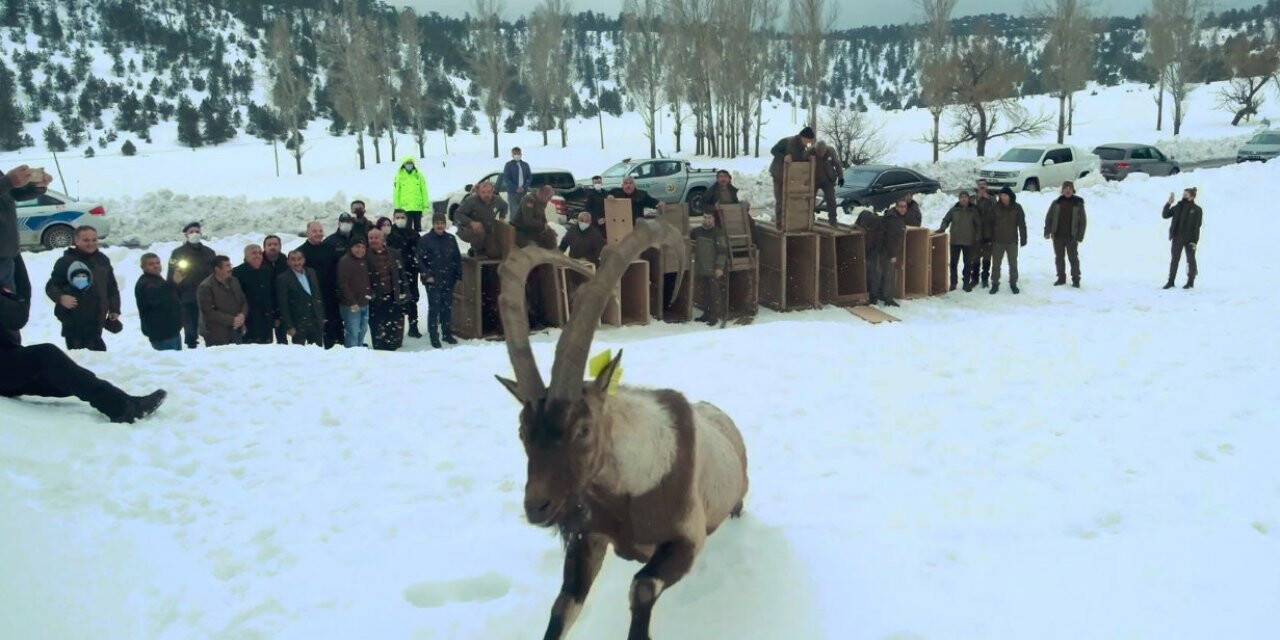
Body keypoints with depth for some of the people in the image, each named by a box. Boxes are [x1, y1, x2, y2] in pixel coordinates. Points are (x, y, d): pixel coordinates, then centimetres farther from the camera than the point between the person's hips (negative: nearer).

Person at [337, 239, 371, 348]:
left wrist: (370, 293, 9)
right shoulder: (345, 261, -11)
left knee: (363, 330, 16)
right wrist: (352, 302, -20)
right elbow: (343, 284, -17)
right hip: (352, 305, -8)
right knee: (353, 332, -8)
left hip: (365, 304, 8)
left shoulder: (364, 261, 14)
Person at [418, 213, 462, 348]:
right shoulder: (425, 240, -4)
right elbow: (420, 260, -4)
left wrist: (458, 275, 7)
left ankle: (447, 333, 21)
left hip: (448, 280, 4)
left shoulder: (451, 239, 8)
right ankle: (434, 336, 6)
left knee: (448, 307, 10)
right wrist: (427, 275, -11)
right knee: (434, 308, -2)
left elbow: (457, 258, 13)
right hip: (433, 281, -4)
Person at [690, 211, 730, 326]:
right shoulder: (697, 232, 8)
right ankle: (706, 314, 26)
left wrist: (720, 267, -20)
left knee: (715, 293, -1)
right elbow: (688, 238, 29)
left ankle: (715, 316, 6)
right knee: (704, 293, 15)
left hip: (714, 270, -6)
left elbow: (722, 251, -15)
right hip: (701, 268, 6)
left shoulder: (719, 233, -10)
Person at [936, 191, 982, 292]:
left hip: (968, 241, -1)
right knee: (953, 262, 5)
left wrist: (978, 238, -1)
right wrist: (942, 228, -10)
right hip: (955, 240, 1)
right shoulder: (954, 210, 2)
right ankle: (953, 283, 13)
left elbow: (978, 225, 5)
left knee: (968, 263, 4)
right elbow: (946, 220, 9)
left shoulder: (973, 210, 2)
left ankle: (966, 284, 11)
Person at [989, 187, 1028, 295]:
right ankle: (995, 284, 13)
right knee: (996, 264, 4)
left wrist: (1023, 238, -4)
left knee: (1013, 264, 8)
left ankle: (1013, 284, 20)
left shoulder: (1017, 207, -2)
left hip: (1012, 240, 0)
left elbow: (1022, 224, -1)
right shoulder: (996, 207, -2)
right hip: (997, 240, 0)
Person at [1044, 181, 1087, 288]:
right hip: (1058, 236, 2)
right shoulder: (1056, 203, 5)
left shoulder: (1078, 203, 1)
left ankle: (1076, 279, 9)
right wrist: (1047, 232, -1)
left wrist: (1080, 236, -5)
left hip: (1072, 237, -2)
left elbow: (1082, 221, 1)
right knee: (1059, 258, 10)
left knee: (1073, 258, 1)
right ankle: (1061, 278, 21)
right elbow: (1049, 218, 7)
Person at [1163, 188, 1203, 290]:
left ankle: (1191, 281, 16)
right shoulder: (1178, 207, 6)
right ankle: (1171, 281, 7)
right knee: (1174, 259, 3)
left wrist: (1194, 241, -14)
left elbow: (1197, 226, -8)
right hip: (1177, 238, 3)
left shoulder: (1197, 210, -5)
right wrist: (1169, 203, -5)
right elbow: (1165, 215, 6)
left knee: (1191, 260, 7)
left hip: (1189, 239, -3)